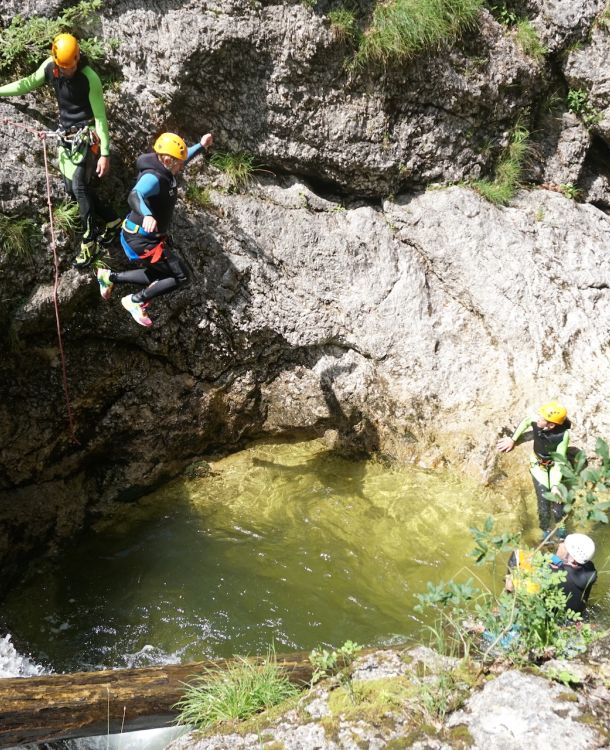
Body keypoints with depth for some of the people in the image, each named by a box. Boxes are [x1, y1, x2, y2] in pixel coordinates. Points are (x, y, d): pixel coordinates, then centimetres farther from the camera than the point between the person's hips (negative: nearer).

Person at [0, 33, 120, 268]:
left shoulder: (89, 78, -21)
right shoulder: (49, 66, -6)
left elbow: (100, 116, -18)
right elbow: (28, 83, 10)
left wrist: (105, 153, -20)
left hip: (87, 136, -7)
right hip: (66, 136, 7)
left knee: (79, 186, -19)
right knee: (71, 189, 7)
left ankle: (89, 243, -10)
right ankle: (112, 221, 23)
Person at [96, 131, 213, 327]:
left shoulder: (165, 169, -1)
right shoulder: (152, 177, -29)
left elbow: (181, 158, 24)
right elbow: (134, 197, -49)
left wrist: (201, 146, 24)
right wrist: (147, 215, -68)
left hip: (154, 236, 10)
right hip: (141, 239, -10)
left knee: (159, 276, 24)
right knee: (181, 277, -7)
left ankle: (109, 277, 29)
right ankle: (136, 302, 5)